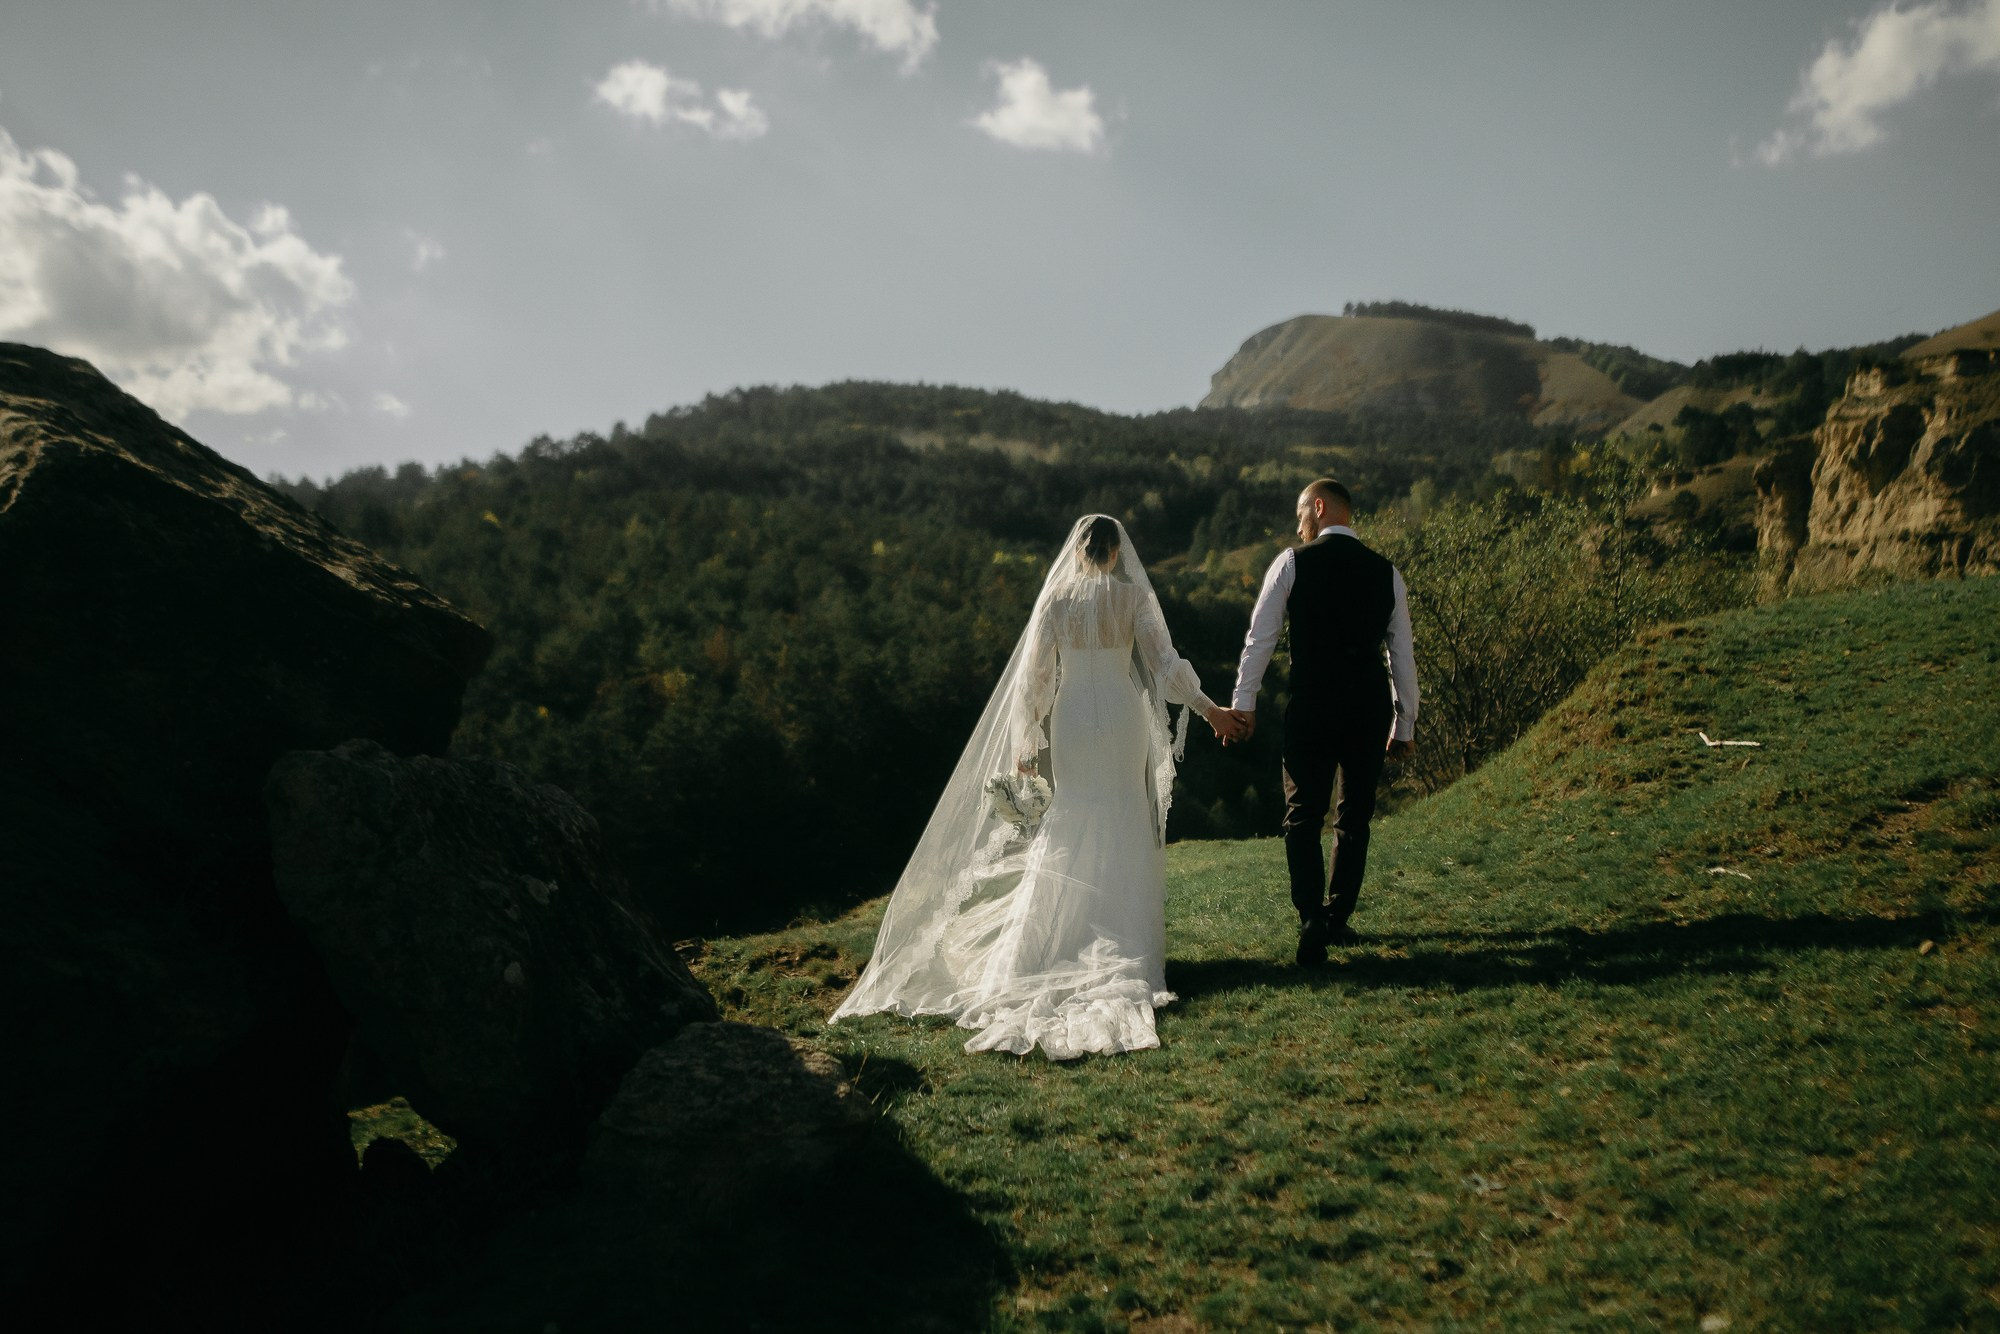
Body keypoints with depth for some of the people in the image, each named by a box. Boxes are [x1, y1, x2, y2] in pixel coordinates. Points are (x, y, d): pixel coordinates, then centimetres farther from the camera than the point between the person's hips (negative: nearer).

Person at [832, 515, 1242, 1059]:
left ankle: (1062, 946, 10)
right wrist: (1209, 708, 2)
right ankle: (1124, 948, 8)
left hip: (1070, 723, 1)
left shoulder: (1056, 598, 0)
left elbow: (1033, 674, -3)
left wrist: (1025, 741, 1)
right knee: (1123, 832, 7)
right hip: (1123, 724, -1)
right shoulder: (1132, 595, -3)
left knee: (1067, 835, 10)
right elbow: (1164, 661, -6)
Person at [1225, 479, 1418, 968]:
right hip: (1369, 709, 3)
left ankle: (1313, 925, -8)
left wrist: (1244, 701, 6)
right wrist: (1404, 725, 16)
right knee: (1354, 818, 16)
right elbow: (1402, 656, 9)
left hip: (1310, 707, -3)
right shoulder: (1386, 573, 7)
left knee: (1303, 818, 5)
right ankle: (1337, 920, 23)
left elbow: (1260, 636, -2)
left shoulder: (1293, 563, -3)